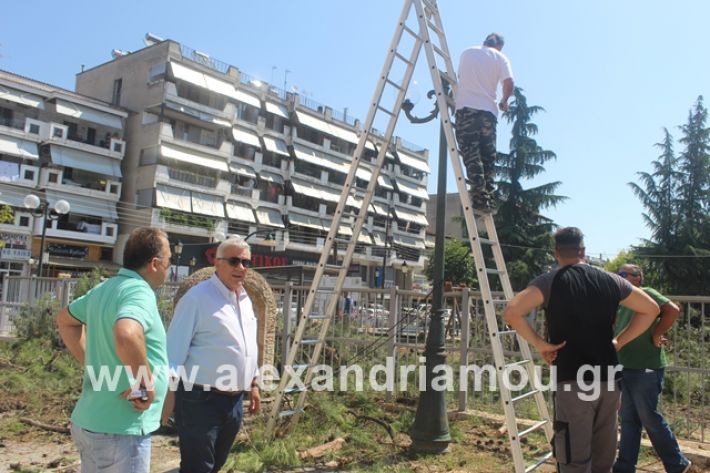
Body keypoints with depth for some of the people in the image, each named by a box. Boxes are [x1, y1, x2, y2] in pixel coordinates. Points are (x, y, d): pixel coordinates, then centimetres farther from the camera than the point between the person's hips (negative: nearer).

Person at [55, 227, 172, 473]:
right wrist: (145, 384, -25)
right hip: (120, 429, -9)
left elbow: (65, 319, 25)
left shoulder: (105, 288, 8)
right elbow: (126, 335, -41)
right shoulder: (139, 291, -20)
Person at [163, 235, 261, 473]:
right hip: (201, 400, -8)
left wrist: (253, 384, 21)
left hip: (234, 400, 8)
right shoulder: (198, 297, -13)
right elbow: (175, 346, -16)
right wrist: (168, 389, -20)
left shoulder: (246, 300, 12)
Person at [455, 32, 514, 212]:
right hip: (488, 110, 0)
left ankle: (479, 195, -20)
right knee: (488, 156, 6)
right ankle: (489, 196, 2)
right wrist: (504, 101, 16)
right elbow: (509, 83, -3)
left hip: (466, 107, 0)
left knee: (471, 153, -8)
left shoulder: (466, 53, 17)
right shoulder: (500, 57, 10)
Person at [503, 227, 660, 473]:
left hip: (572, 381, -5)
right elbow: (651, 309, 17)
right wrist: (618, 341, 13)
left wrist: (540, 344, -11)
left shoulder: (549, 282, -8)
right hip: (608, 379, 5)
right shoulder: (610, 281, 7)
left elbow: (511, 312, -22)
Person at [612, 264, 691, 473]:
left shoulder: (646, 294, -9)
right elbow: (618, 330, 23)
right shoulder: (622, 302, 14)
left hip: (646, 369, -8)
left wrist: (656, 336, -17)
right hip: (626, 368, 8)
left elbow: (673, 310, -22)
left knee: (650, 418, 2)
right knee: (628, 419, 12)